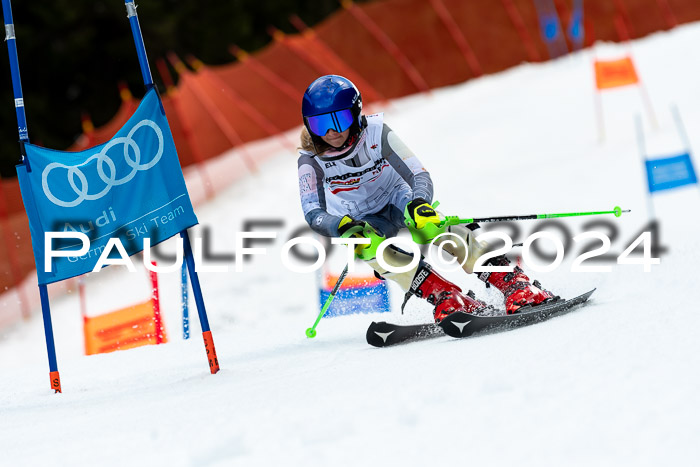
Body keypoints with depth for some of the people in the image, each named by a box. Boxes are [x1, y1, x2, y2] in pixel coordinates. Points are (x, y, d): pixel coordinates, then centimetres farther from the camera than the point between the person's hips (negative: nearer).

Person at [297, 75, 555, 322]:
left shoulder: (376, 133, -22)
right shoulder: (311, 161, -19)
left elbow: (419, 175, -25)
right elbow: (313, 215, -26)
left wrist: (420, 204, -48)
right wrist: (343, 227, -48)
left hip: (398, 202, -1)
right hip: (363, 221, 1)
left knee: (434, 226, -32)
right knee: (370, 247, -35)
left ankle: (515, 285, -32)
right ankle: (447, 299, -36)